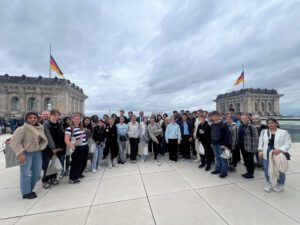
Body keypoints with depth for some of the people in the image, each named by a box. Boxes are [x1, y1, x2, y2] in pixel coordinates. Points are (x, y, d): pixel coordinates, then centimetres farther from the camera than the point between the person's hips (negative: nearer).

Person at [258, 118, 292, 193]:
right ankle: (268, 183, 28)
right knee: (266, 169, 7)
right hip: (267, 154, 2)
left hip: (279, 154, -2)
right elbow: (261, 142, 9)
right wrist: (260, 151, -1)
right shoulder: (264, 132, 6)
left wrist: (279, 150, -19)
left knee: (281, 170, 8)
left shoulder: (283, 132, -3)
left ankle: (280, 185, 30)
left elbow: (288, 144, -6)